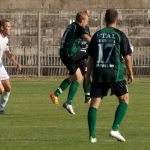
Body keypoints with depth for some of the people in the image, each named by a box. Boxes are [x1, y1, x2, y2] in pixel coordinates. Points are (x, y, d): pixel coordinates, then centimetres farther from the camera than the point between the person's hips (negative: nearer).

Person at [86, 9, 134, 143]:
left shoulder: (97, 35, 8)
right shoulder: (120, 35, -2)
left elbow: (91, 58, 9)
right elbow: (127, 56, -1)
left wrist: (88, 76, 16)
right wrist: (131, 73, 11)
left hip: (98, 73, 3)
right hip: (115, 73, -3)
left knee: (95, 103, 5)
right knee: (124, 99, 11)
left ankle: (92, 135, -1)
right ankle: (115, 129, -3)